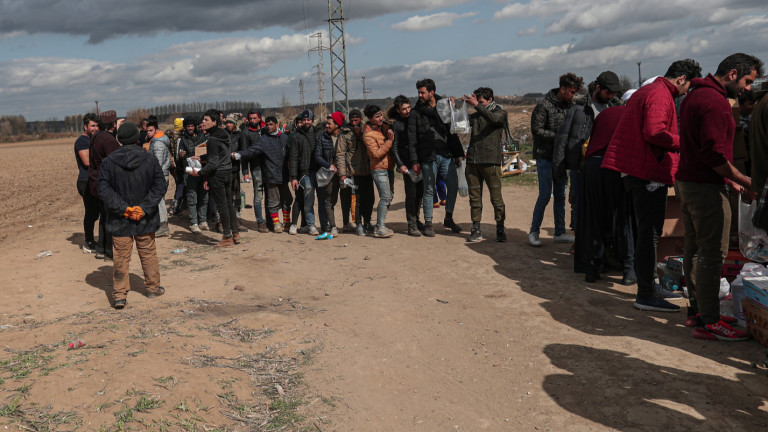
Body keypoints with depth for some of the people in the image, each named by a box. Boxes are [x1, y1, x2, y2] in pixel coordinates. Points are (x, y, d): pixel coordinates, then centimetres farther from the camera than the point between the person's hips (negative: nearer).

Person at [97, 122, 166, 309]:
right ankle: (153, 287, 28)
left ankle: (119, 295, 6)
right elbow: (160, 185, -9)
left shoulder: (108, 162, -6)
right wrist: (145, 208, -12)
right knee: (148, 254, 16)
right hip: (145, 219, 1)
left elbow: (104, 190, -11)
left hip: (120, 220, 0)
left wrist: (123, 208, -13)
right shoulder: (150, 160, -5)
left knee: (121, 258, 7)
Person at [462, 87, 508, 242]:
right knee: (474, 197, 6)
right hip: (473, 161, 5)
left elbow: (492, 119, -18)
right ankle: (476, 230, 11)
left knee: (496, 196, -2)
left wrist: (477, 105, -27)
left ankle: (500, 230, 6)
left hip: (491, 161, -5)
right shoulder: (476, 115, 19)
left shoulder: (500, 113, 4)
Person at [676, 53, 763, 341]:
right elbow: (714, 154, -23)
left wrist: (730, 181, 16)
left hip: (686, 181, 10)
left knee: (694, 249, 15)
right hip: (706, 187, -10)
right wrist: (745, 181, -12)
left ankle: (697, 310, 24)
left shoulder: (695, 95, 16)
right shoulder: (715, 101, -16)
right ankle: (709, 322, -1)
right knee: (712, 253, -6)